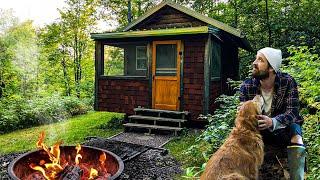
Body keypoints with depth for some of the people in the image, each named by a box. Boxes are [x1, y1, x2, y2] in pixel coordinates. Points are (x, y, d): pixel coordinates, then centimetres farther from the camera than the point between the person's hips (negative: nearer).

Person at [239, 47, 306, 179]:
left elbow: (293, 112, -25)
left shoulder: (288, 82, -18)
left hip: (283, 126, 0)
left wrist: (273, 122, -45)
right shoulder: (246, 86, -16)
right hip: (257, 128, 0)